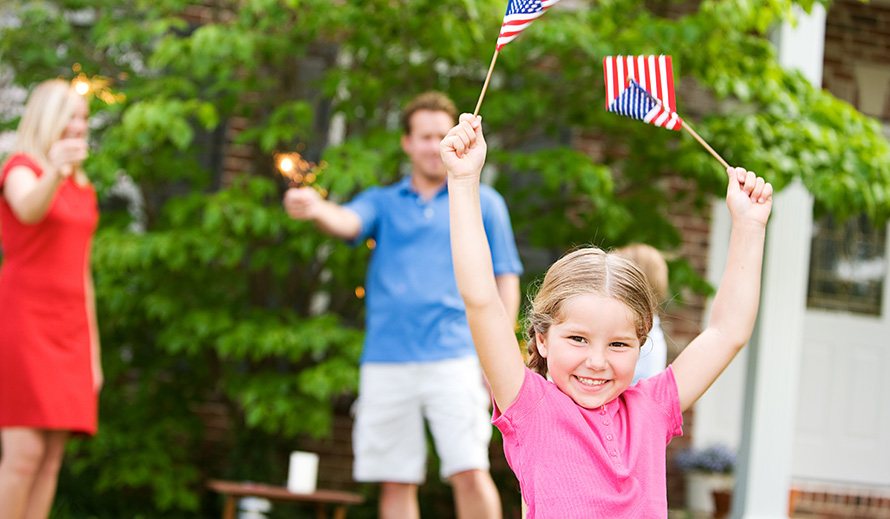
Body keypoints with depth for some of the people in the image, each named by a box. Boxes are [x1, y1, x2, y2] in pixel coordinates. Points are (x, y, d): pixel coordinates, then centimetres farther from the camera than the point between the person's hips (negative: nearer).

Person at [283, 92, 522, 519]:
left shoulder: (483, 202, 12)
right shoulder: (382, 202, 15)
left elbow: (505, 280, 10)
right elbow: (348, 221, -7)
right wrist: (316, 209, -32)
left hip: (455, 358, -2)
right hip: (385, 362, 2)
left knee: (470, 474, -14)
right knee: (395, 483, 3)